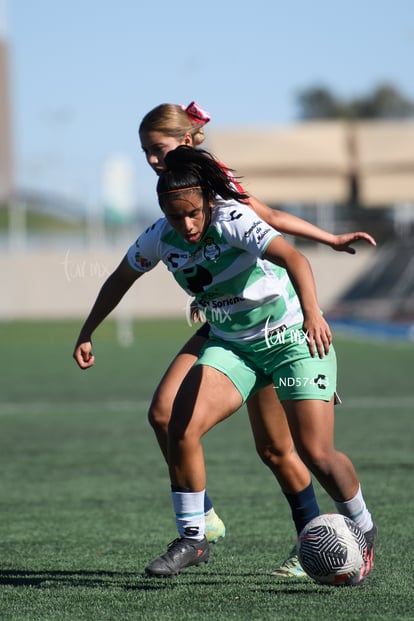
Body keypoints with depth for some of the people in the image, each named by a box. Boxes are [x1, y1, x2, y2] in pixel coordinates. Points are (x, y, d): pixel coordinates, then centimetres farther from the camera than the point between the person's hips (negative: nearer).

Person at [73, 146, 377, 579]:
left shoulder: (233, 220, -26)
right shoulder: (161, 236, -8)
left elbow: (291, 257, -42)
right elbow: (120, 279, 12)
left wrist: (312, 313, -59)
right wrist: (87, 333, 11)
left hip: (293, 338, -5)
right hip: (230, 345, 5)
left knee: (315, 452, -11)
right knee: (181, 429, -16)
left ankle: (365, 532, 15)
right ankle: (192, 539, -1)